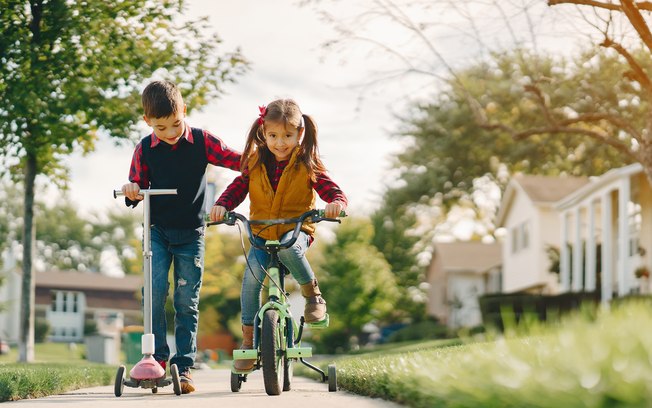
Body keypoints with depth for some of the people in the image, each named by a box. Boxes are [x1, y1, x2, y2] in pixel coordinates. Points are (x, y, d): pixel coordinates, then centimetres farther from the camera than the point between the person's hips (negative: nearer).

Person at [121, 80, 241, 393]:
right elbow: (139, 186, 9)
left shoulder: (202, 141, -4)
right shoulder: (145, 149, -1)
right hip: (157, 231, 1)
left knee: (187, 302, 0)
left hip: (191, 233, 0)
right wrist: (132, 191, -14)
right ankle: (157, 357, -5)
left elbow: (238, 160, -1)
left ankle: (183, 367, 5)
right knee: (155, 290, -15)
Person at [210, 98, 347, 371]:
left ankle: (314, 295, -12)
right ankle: (248, 337, -7)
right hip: (261, 233, 2)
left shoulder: (307, 164, -5)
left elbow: (331, 190, -11)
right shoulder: (255, 162, 3)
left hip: (296, 230, -2)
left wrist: (336, 202, -35)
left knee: (288, 248, -37)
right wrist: (222, 205, -19)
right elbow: (238, 188, 2)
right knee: (252, 276, -20)